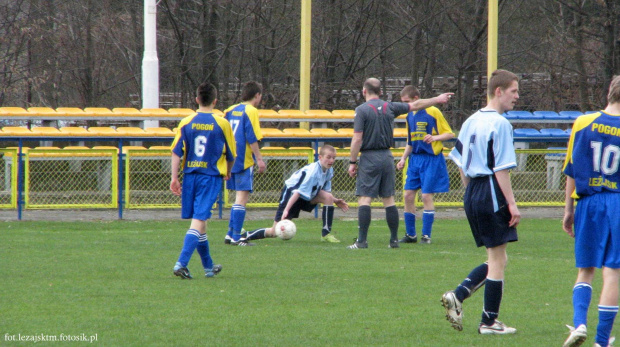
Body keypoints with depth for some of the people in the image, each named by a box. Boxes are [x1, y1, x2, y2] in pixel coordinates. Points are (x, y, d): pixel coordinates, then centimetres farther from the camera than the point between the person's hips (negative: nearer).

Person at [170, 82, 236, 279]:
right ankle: (181, 263, -24)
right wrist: (227, 173, 26)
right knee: (199, 220, -8)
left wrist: (174, 178, 2)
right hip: (211, 176, -3)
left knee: (199, 220, 14)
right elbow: (231, 155, 7)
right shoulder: (222, 124, -2)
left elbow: (176, 152, -2)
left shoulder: (186, 123, 2)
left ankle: (209, 266, 26)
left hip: (190, 175, 3)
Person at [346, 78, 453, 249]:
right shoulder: (389, 107, 7)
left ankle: (362, 240, -13)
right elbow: (416, 105, 19)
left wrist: (352, 162, -6)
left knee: (364, 198, -6)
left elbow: (357, 139, -13)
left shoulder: (362, 110, -8)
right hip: (387, 156, 5)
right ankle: (394, 240, 12)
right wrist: (438, 99, 32)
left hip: (369, 158, -5)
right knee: (389, 199, 10)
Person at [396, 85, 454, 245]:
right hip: (415, 159, 7)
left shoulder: (432, 112, -9)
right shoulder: (410, 116, 12)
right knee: (408, 195, 2)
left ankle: (426, 236, 0)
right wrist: (403, 158, 9)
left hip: (431, 159, -7)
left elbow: (449, 134, -8)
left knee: (426, 196, -8)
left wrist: (435, 137, -25)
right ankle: (410, 235, 12)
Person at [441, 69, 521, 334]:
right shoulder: (500, 124, -13)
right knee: (498, 260, 1)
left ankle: (457, 296, 3)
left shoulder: (471, 121, 12)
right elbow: (501, 169, -17)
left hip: (472, 193, 9)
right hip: (492, 193, -9)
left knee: (496, 259, 16)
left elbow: (460, 163, 16)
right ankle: (489, 322, 5)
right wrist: (512, 204, -15)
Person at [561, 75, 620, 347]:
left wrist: (569, 208, 14)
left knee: (584, 271, 13)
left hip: (588, 203, 2)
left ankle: (579, 323, -10)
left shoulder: (583, 124, 2)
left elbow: (571, 171, 6)